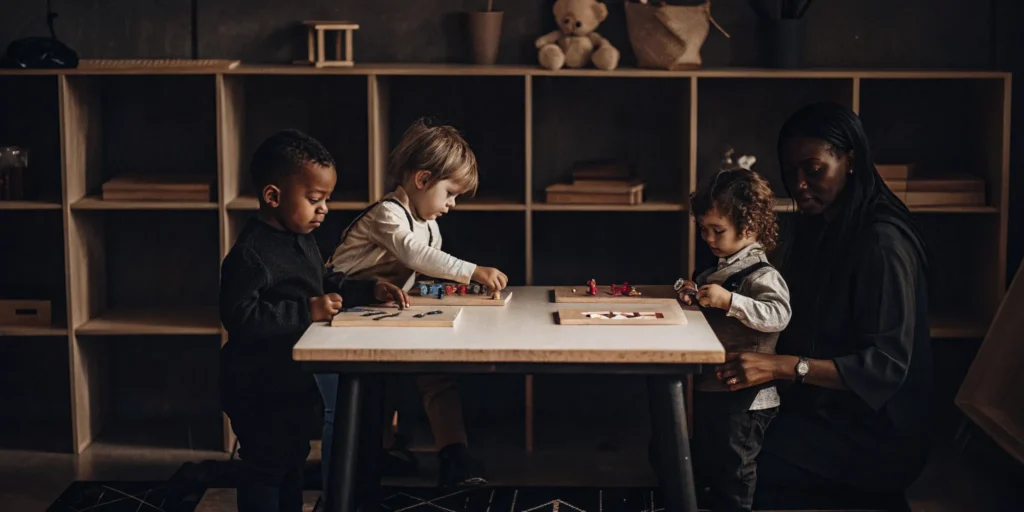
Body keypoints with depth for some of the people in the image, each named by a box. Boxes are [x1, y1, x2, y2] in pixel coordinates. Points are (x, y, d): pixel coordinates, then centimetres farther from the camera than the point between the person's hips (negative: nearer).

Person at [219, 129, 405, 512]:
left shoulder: (302, 241, 8)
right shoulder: (250, 253, -24)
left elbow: (326, 288, 21)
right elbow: (240, 317, -31)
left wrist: (370, 290, 5)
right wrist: (307, 311, -31)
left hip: (296, 384, 10)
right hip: (260, 393, -9)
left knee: (293, 462, 21)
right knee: (264, 471, 1)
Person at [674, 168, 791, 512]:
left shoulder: (761, 275, -16)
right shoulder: (720, 269, 10)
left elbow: (778, 314, -32)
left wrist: (728, 300, -37)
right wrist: (694, 294, 4)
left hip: (742, 397, -9)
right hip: (710, 388, 9)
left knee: (732, 475, 1)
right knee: (707, 467, 20)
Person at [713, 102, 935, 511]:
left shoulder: (883, 242, -17)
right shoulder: (813, 228, 9)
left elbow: (886, 364, -21)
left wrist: (784, 366, -31)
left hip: (873, 427, -8)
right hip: (819, 404, 8)